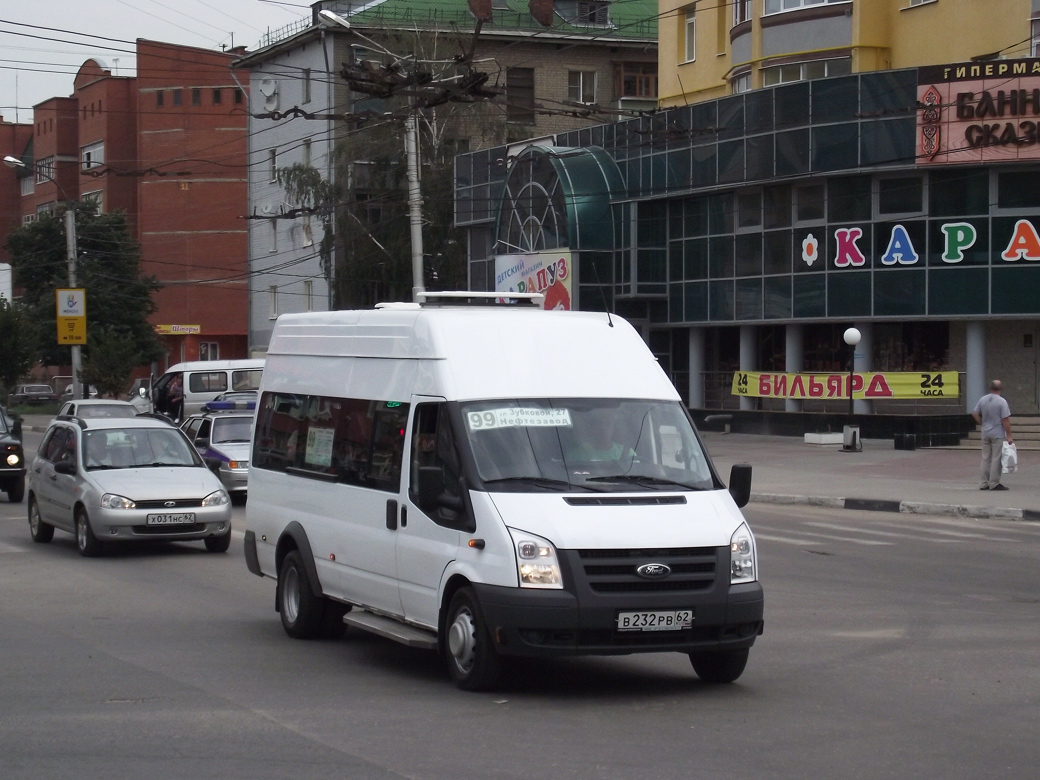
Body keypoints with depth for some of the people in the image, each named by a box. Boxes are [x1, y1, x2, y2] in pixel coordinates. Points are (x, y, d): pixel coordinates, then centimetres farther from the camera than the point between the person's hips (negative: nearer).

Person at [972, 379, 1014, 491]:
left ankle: (983, 483, 12)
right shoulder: (1001, 401, -14)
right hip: (998, 434, -6)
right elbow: (1005, 420, -16)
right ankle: (994, 483, 0)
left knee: (985, 458, 11)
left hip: (985, 434, 6)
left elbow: (975, 413, 10)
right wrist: (1009, 436, -11)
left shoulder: (983, 400, 4)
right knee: (996, 459, -1)